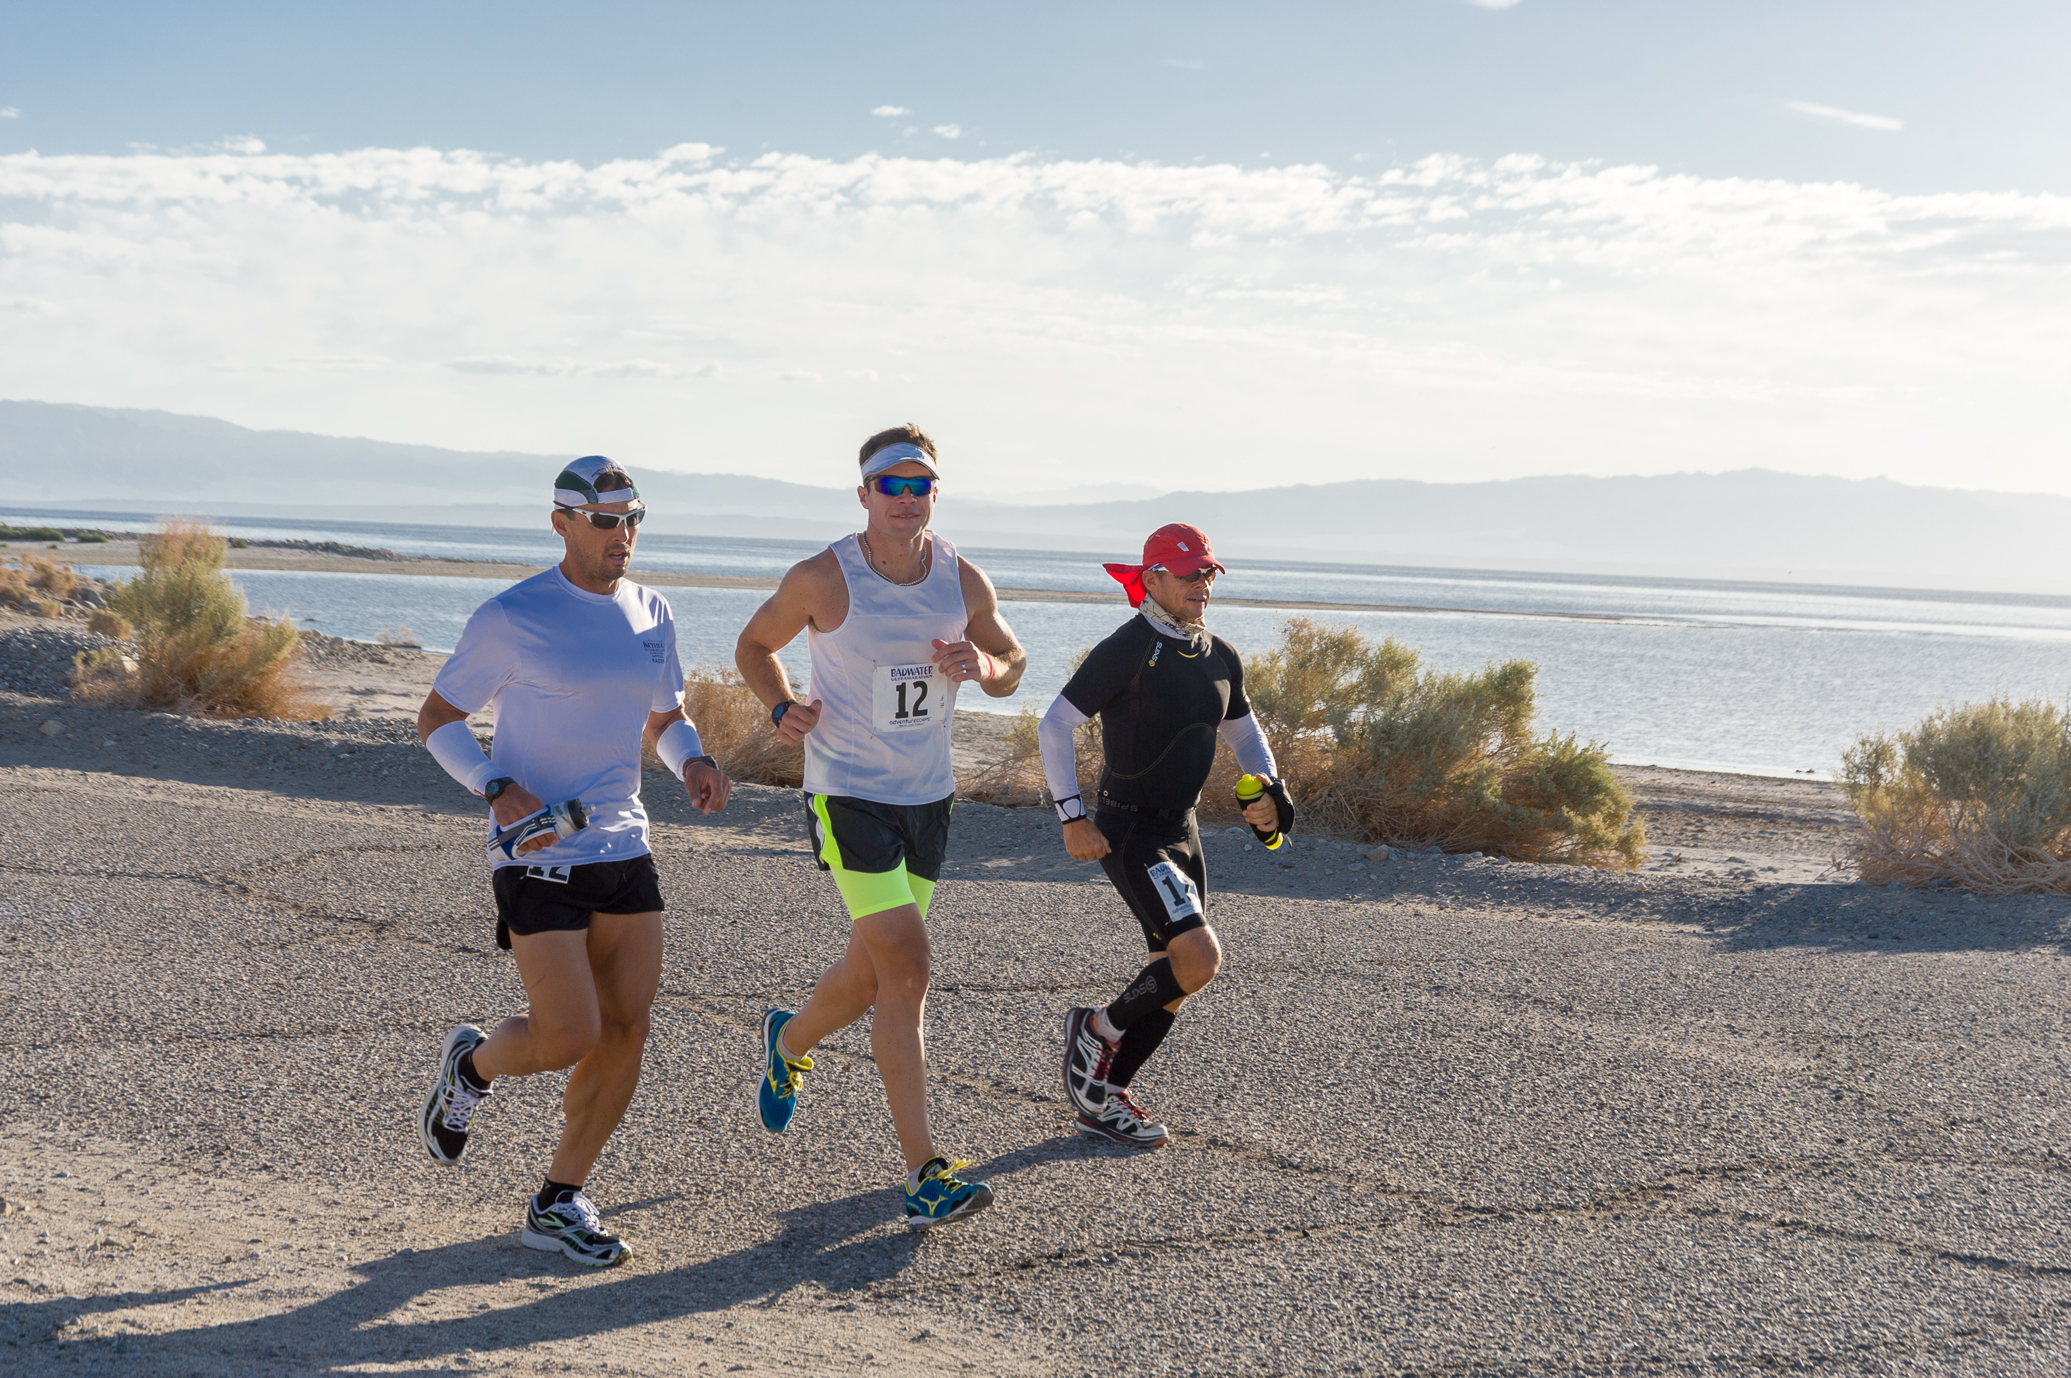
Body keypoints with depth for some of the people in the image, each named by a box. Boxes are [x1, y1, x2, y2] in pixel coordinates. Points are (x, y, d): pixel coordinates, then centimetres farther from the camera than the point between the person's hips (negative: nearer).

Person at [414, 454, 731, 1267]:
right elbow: (436, 720, -2)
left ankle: (559, 1204, 17)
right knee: (570, 1038, -11)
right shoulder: (511, 618, -10)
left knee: (627, 1030, 2)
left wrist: (694, 763, -3)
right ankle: (473, 1065, 24)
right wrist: (499, 791, -18)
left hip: (624, 850, 6)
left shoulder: (650, 614, 8)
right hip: (539, 857, -6)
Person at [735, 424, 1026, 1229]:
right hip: (846, 794, -5)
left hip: (928, 798, 5)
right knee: (905, 969, -16)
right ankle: (925, 1177, -12)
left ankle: (788, 1044, 49)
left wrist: (981, 665, -11)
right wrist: (783, 708, -14)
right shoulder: (823, 580, -11)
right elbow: (754, 644, 5)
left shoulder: (965, 583, -1)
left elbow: (1011, 670, 13)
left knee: (870, 977, 15)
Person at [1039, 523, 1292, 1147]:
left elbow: (1244, 734, 23)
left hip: (1181, 828, 8)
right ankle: (1099, 1030, 3)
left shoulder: (1221, 658, 8)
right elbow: (1054, 727, -14)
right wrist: (1072, 816, -19)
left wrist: (1269, 791, 3)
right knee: (1199, 957, -21)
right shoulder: (1128, 649, -14)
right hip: (1128, 830, -8)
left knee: (1174, 982, 8)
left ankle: (1103, 1098, 22)